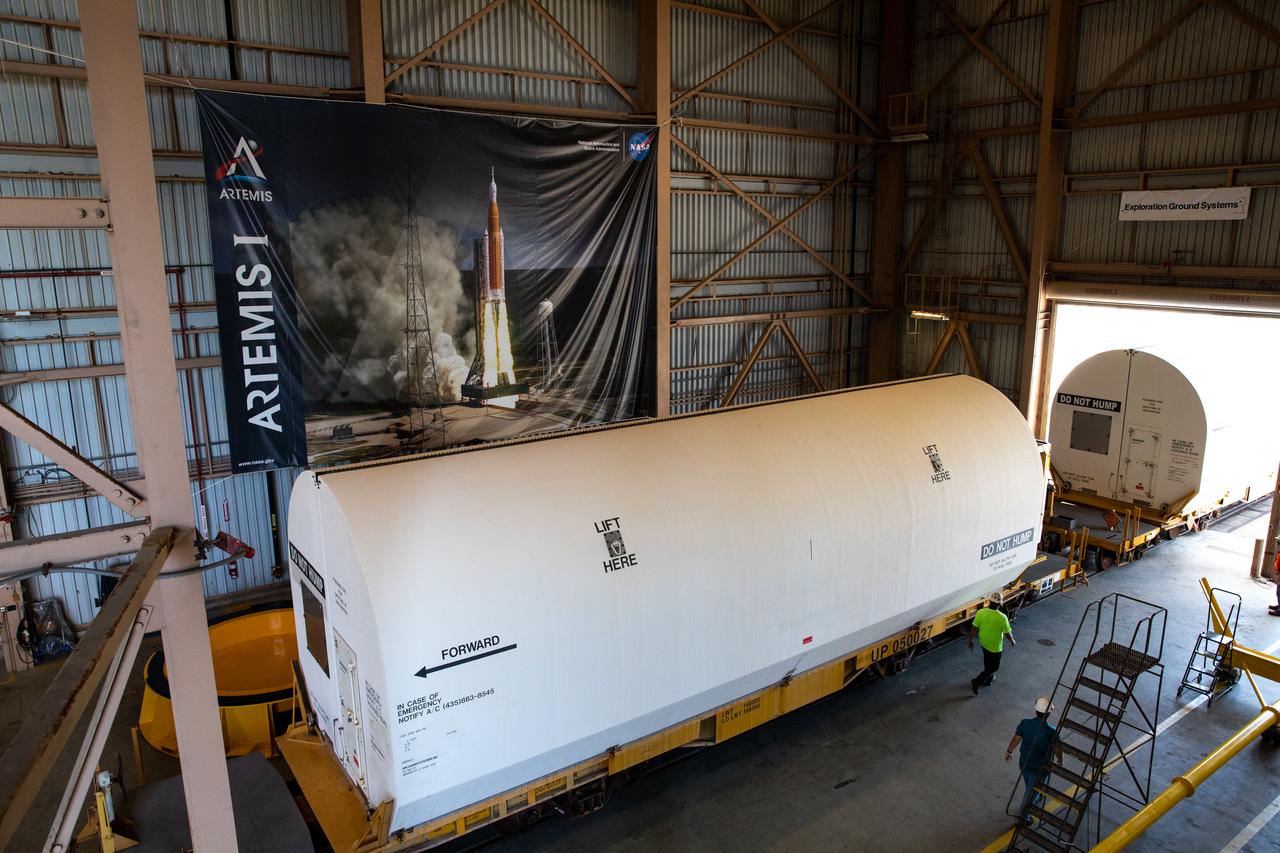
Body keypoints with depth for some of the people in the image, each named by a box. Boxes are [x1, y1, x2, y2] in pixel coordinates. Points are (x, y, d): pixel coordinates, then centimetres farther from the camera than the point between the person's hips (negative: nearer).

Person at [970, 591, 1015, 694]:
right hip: (995, 647, -5)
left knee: (988, 663, 28)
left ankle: (988, 679, 47)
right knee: (994, 666, 15)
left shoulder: (981, 612, -16)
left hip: (983, 643, 5)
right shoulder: (1002, 617, -29)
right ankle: (976, 682, 10)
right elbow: (1008, 633, -14)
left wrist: (970, 640, 7)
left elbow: (973, 628, -7)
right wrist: (1012, 641, 7)